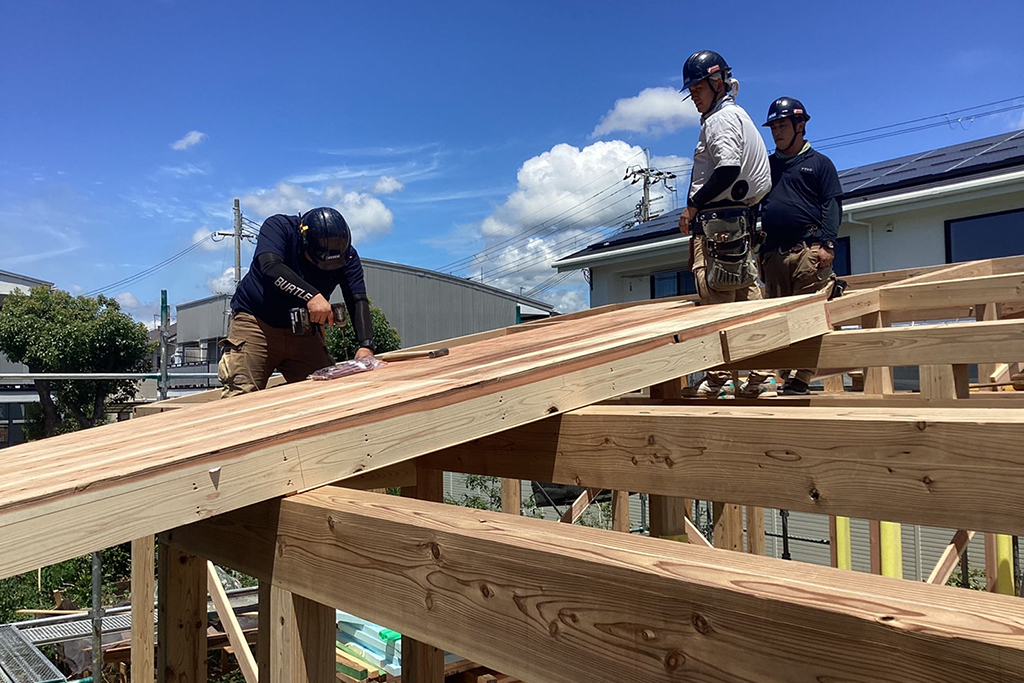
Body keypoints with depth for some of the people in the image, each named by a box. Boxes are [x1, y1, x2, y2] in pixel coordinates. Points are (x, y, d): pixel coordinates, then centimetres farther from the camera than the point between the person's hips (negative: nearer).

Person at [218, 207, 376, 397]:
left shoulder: (346, 256, -9)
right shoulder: (278, 227, -17)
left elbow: (358, 301, -17)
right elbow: (270, 266, -34)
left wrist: (366, 345, -34)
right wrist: (312, 295, -48)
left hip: (304, 333, 3)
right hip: (256, 323, -3)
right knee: (240, 397, -15)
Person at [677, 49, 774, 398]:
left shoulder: (721, 117, -4)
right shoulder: (740, 116, 26)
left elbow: (728, 169, -21)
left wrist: (692, 206, -14)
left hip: (717, 222, -10)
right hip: (743, 221, 10)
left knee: (715, 299, -11)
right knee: (748, 298, 7)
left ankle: (718, 378, -10)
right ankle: (762, 375, 7)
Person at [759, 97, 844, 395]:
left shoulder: (819, 163, 12)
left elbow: (832, 205, 4)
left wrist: (827, 243, -10)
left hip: (809, 251, -4)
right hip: (773, 253, 4)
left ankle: (800, 378, -12)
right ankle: (781, 376, 3)